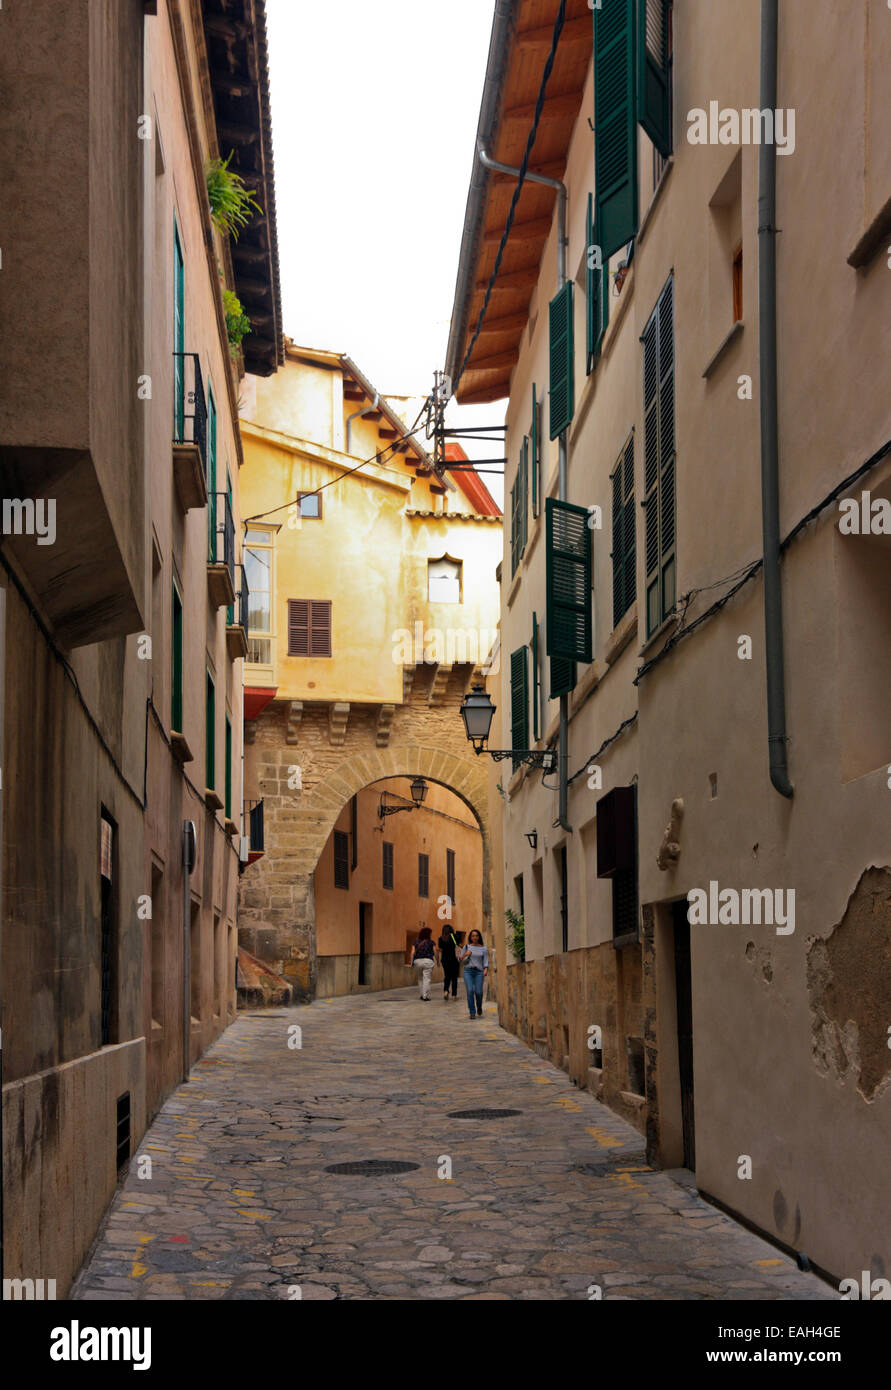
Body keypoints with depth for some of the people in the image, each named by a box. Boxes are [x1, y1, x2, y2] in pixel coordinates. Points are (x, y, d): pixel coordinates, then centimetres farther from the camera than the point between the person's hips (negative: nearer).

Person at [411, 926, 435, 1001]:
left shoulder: (416, 942, 5)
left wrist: (412, 962, 5)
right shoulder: (431, 942, -1)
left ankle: (421, 994, 21)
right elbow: (435, 953, 1)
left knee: (420, 978, 18)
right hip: (428, 961, -3)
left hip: (418, 961, 3)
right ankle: (426, 996, -6)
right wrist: (436, 960, 15)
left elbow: (413, 953, 0)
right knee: (426, 979, -2)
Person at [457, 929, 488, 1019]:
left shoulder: (483, 949, 8)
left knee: (478, 992, -12)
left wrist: (485, 970, -12)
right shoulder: (467, 947, 9)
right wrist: (465, 954, -7)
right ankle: (472, 1012, -7)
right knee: (470, 991, -15)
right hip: (468, 971, 0)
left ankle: (479, 1008, 18)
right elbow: (460, 959, 12)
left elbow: (486, 962, 6)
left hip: (479, 972, 0)